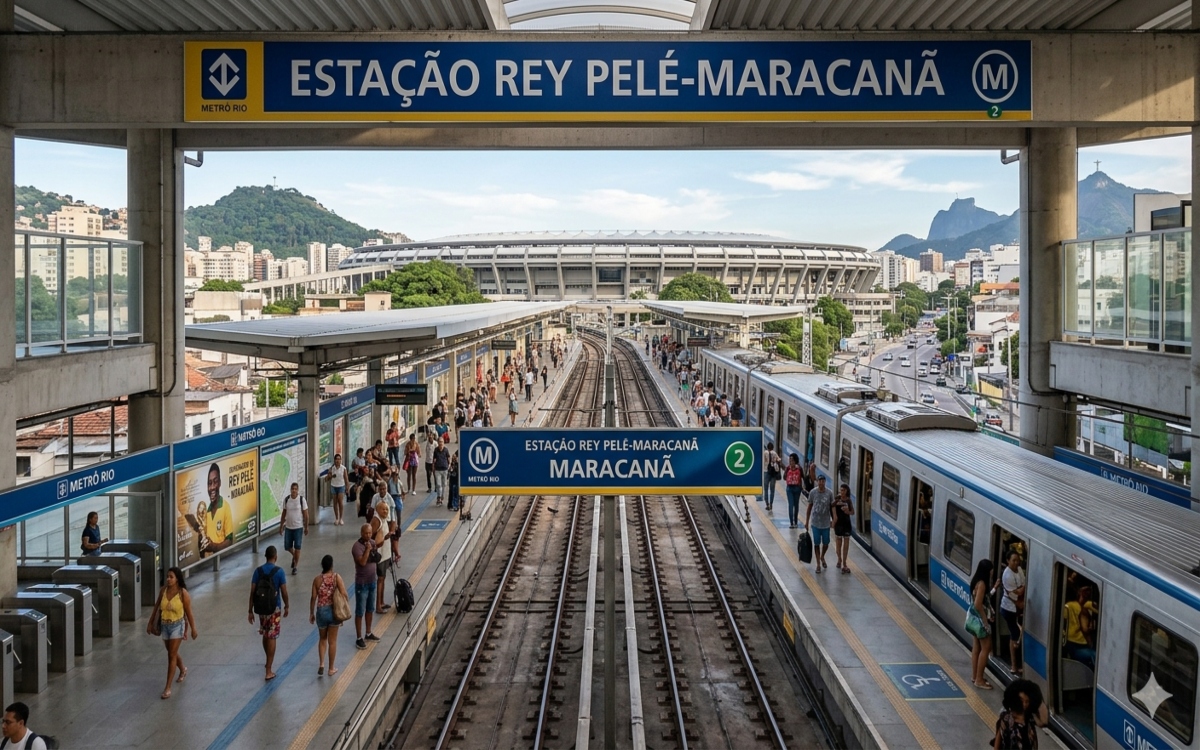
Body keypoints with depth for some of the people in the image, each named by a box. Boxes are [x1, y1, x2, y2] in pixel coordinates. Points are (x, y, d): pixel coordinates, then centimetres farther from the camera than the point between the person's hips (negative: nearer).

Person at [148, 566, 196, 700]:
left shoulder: (183, 593, -16)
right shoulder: (163, 590, -4)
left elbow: (189, 613, -9)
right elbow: (157, 607, 8)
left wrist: (193, 629, -5)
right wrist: (150, 623, 12)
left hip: (177, 626, -5)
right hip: (164, 625, 5)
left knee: (172, 655, -6)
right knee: (172, 653, 21)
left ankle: (168, 688, -2)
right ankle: (182, 670, 51)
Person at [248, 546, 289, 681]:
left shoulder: (258, 571, -3)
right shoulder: (279, 571, -12)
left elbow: (252, 592, -3)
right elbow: (284, 592, -9)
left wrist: (250, 610, 4)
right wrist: (286, 606, 6)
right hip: (274, 608, -4)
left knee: (265, 635, 22)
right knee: (272, 638, 0)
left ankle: (269, 661, 41)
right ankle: (268, 671, -2)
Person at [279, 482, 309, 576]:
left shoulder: (302, 499, -11)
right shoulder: (286, 499, -2)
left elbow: (306, 514, -5)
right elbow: (284, 514, 7)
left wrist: (306, 527, -4)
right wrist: (281, 526, 8)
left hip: (298, 527, -3)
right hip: (288, 527, 3)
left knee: (297, 547, 0)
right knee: (287, 547, 8)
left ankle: (295, 567, 13)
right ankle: (294, 556, 40)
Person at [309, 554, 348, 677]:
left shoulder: (317, 579, -7)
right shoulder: (337, 577, -10)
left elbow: (313, 598, -4)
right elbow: (344, 595, -14)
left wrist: (311, 613, 8)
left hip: (321, 611, 1)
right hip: (334, 611, -1)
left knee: (322, 639, 21)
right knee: (332, 641, 11)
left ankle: (321, 664, 7)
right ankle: (331, 668, 19)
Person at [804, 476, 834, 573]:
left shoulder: (829, 493, -6)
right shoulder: (813, 493, -7)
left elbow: (831, 507, 4)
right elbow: (809, 507, 1)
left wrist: (833, 520, 4)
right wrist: (806, 522, 3)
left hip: (826, 523, 1)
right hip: (815, 523, -1)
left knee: (826, 543, 9)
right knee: (816, 544, 4)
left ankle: (822, 557, 38)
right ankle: (818, 564, 15)